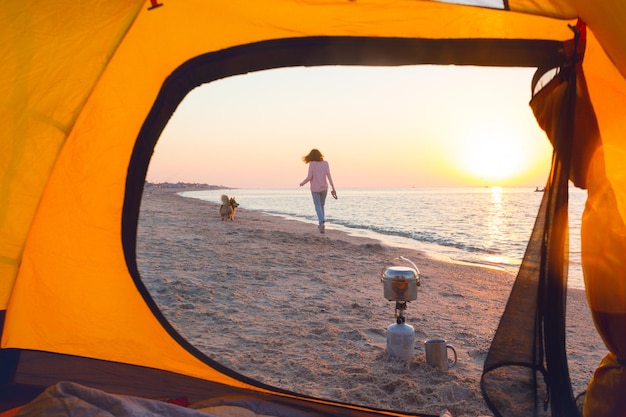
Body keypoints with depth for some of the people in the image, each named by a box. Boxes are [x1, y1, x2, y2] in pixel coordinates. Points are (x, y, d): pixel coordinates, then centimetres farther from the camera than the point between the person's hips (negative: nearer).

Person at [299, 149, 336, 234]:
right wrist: (333, 188, -8)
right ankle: (321, 224, 25)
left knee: (318, 207, -1)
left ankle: (322, 223, -24)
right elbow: (328, 175, -8)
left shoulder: (312, 164, -9)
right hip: (324, 188, 3)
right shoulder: (325, 163, -1)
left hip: (315, 189, -3)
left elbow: (309, 177, -13)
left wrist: (302, 183, 6)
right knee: (321, 205, 19)